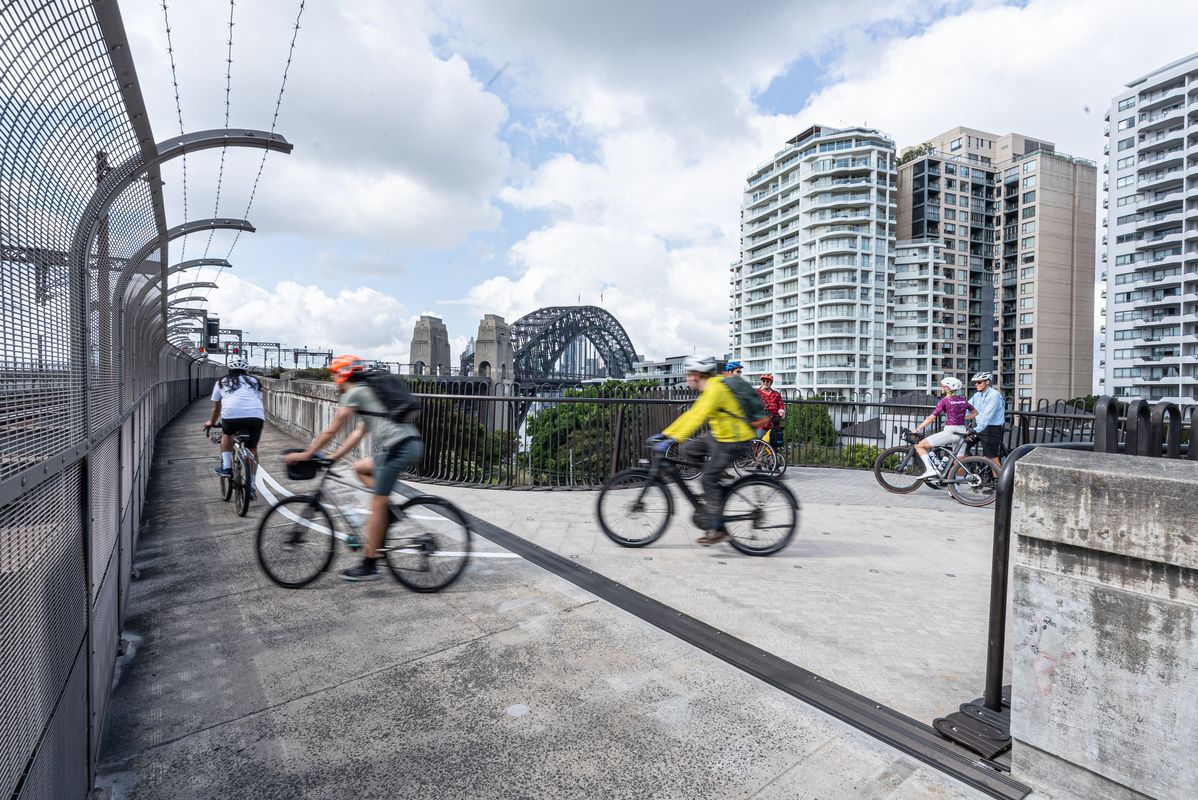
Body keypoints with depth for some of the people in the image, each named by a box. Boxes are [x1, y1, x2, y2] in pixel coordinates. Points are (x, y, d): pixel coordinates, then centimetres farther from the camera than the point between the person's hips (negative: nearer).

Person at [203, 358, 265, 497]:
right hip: (256, 416, 1)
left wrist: (211, 422, 51)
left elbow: (216, 409, 32)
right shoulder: (254, 381, 28)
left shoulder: (222, 383, 26)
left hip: (232, 414, -1)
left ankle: (226, 467, 22)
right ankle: (251, 485, 18)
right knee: (252, 450, 21)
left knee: (226, 434, 34)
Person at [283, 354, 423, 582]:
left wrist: (305, 455, 10)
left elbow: (331, 431, 1)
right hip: (412, 443, 9)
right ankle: (390, 510, 13)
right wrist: (333, 457, 27)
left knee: (377, 505, -1)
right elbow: (358, 433, 29)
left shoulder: (354, 393, 1)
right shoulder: (368, 392, 29)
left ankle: (369, 565, 7)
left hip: (398, 447, -9)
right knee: (360, 467, 24)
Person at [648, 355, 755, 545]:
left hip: (734, 442, -10)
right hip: (720, 435, 10)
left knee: (708, 479, -8)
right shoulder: (709, 389, 11)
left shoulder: (715, 389, -20)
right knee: (688, 450, 9)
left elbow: (698, 418, -30)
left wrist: (671, 440, -34)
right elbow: (691, 414, 14)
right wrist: (664, 434, 11)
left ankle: (717, 529, -1)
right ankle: (715, 490, 15)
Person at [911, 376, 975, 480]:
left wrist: (917, 429, -8)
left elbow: (931, 418, -10)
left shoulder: (945, 400, -7)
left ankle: (929, 470, -16)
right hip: (962, 432, 7)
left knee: (920, 445, -4)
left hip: (949, 432, -7)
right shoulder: (963, 400, 11)